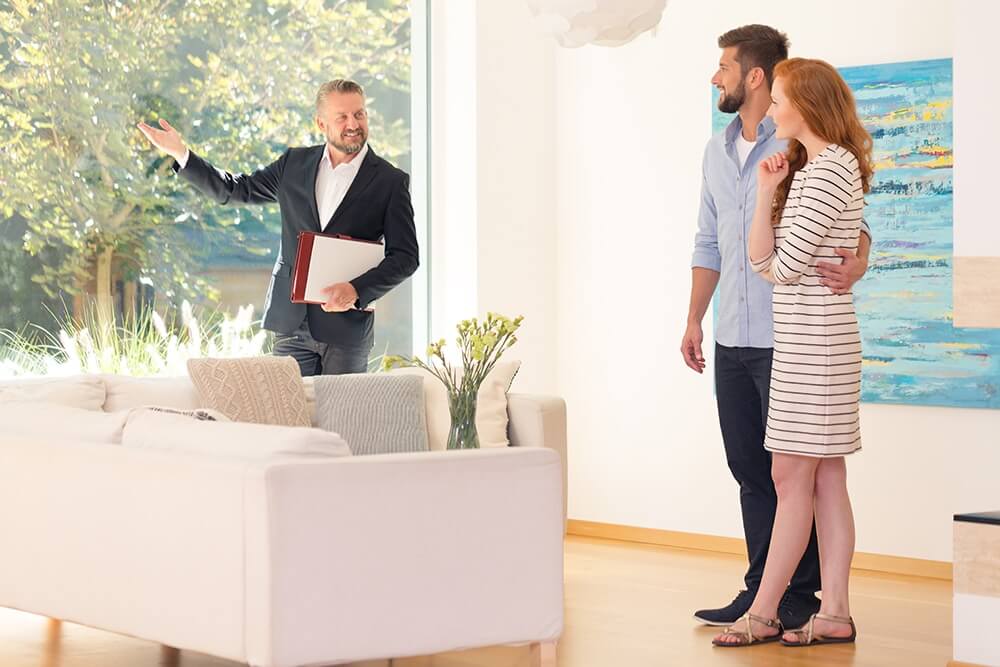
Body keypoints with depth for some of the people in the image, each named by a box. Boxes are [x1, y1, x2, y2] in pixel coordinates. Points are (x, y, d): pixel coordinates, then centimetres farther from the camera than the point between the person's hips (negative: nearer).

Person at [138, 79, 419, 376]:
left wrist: (357, 291, -17)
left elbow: (405, 256, -3)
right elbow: (234, 190, 17)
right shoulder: (295, 163, 9)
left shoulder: (391, 181, -1)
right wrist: (181, 154, 7)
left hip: (347, 328, -2)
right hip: (291, 321, 3)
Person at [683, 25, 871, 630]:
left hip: (788, 341, -7)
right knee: (750, 468, 11)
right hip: (733, 341, 7)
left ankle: (802, 597, 6)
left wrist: (857, 264, -30)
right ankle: (762, 590, 19)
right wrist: (694, 320, 17)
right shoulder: (717, 152, 14)